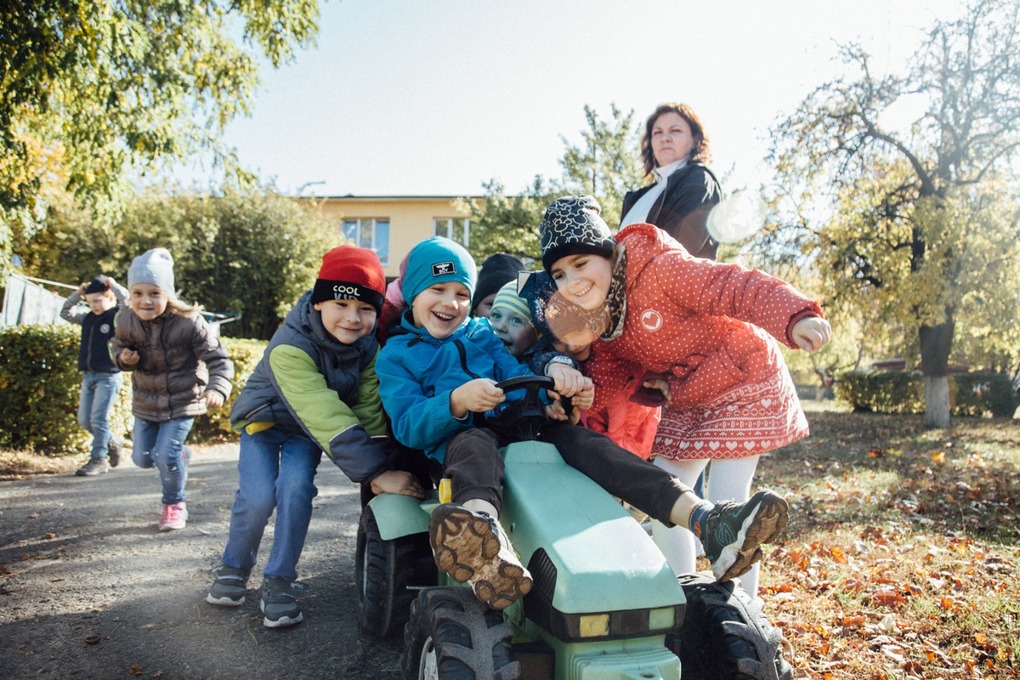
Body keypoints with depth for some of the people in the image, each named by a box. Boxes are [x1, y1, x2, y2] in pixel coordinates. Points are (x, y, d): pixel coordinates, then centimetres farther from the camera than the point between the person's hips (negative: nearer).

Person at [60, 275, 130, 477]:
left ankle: (99, 459, 2)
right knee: (84, 419, 10)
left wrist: (115, 286, -16)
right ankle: (112, 441, 29)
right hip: (89, 376, 7)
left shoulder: (119, 316, -7)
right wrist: (77, 294, 10)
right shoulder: (88, 317, 11)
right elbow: (65, 313, 23)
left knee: (98, 418, -7)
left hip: (109, 377, -7)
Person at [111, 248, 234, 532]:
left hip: (182, 401, -5)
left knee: (166, 456, -12)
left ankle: (175, 504, 16)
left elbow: (218, 359, -24)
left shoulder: (189, 322, -26)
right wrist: (123, 357, -18)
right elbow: (118, 345, 7)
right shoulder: (126, 320, -13)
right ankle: (179, 454, 47)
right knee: (143, 458, 12)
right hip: (146, 402, 5)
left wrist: (217, 388, -43)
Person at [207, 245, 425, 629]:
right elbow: (325, 416, -44)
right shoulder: (290, 347, -37)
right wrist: (375, 471, -48)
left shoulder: (369, 347, -18)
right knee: (258, 497, -18)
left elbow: (370, 410, -23)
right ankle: (234, 567, 12)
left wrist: (381, 471, -36)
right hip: (265, 419, -3)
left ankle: (280, 580, -1)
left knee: (295, 489, -20)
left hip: (307, 431, 3)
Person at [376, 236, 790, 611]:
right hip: (458, 439, -3)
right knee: (476, 446, -38)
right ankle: (483, 546, -76)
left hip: (523, 430, 4)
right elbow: (407, 426, -5)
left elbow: (516, 375, 11)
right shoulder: (396, 355, 9)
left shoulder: (482, 333, 23)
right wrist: (456, 401, -25)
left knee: (579, 440, -23)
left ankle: (707, 523, -41)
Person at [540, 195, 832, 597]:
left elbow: (738, 288, -33)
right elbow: (605, 381, -4)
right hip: (684, 405, 8)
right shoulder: (594, 321, -4)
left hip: (745, 385, -7)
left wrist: (796, 317, -49)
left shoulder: (659, 270, -27)